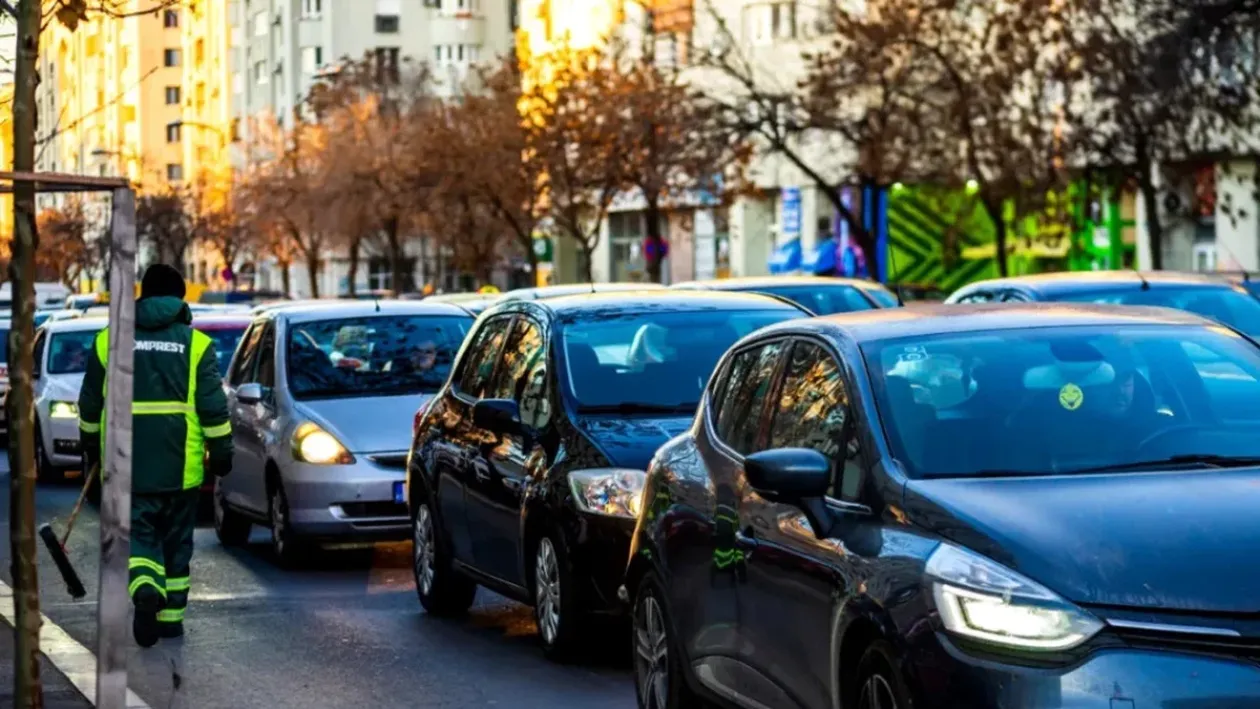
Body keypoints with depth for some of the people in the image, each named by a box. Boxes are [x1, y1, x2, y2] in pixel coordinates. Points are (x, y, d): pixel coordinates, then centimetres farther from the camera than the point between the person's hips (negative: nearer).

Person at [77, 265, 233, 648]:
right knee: (177, 539, 14)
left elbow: (90, 402, 11)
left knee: (139, 532, 2)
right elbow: (213, 406, -4)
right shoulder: (196, 343, 0)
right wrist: (221, 451, 4)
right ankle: (171, 616, 19)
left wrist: (90, 446, 23)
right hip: (179, 464, 0)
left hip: (127, 464, 0)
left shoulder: (109, 340, 4)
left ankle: (147, 591, -27)